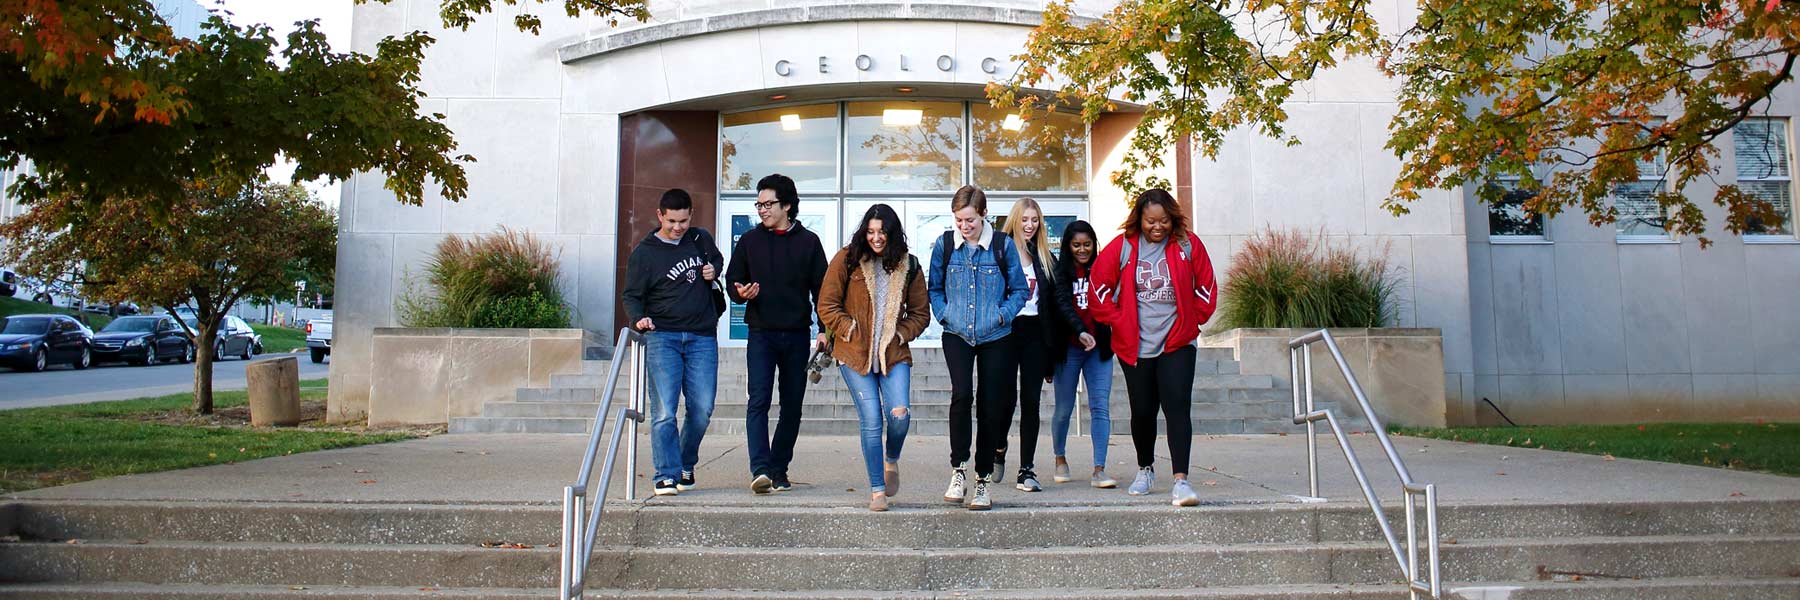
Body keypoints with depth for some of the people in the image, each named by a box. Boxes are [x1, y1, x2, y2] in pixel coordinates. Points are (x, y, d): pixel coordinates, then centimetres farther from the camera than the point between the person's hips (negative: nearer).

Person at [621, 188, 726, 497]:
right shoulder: (643, 253, 1)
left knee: (702, 409, 1)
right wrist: (638, 318, -18)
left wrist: (714, 269, 6)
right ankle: (667, 474, -4)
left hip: (702, 338, 3)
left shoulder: (701, 240, 11)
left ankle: (686, 465, 22)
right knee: (664, 411, -10)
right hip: (662, 337, -3)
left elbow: (718, 259, 31)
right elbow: (631, 295, 3)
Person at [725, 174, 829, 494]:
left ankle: (778, 471, 16)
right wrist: (741, 292, -13)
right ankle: (760, 470, -20)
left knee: (792, 406, 5)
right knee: (759, 401, -14)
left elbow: (821, 287, 6)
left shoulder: (808, 242, 6)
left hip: (797, 335, 1)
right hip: (761, 334, -1)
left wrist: (825, 329, -3)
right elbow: (732, 281, 11)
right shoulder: (749, 241, 8)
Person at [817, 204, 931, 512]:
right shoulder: (847, 260, 0)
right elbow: (826, 306, 2)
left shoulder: (908, 266, 7)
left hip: (894, 354, 2)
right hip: (855, 354, -1)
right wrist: (849, 330, -6)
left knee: (900, 415, -14)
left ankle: (891, 459, 20)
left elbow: (921, 312, 14)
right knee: (871, 421, -6)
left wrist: (901, 334, -1)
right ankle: (877, 490, 8)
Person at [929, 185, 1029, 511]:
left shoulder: (1002, 245, -3)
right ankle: (958, 470, -11)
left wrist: (1002, 315, -9)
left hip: (994, 337, 0)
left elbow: (1019, 290, 5)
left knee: (991, 406, 3)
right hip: (957, 335, 0)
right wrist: (944, 314, -4)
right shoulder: (944, 245, 0)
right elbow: (934, 288, 12)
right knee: (962, 393, -22)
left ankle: (983, 481, 15)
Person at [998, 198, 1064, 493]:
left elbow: (1053, 303, 12)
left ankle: (1027, 470, 4)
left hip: (1035, 333, 3)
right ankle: (1000, 446, 29)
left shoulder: (1044, 258, 13)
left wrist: (1053, 346, 7)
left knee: (1031, 401, 1)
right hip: (1007, 332, -3)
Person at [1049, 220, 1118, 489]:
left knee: (1100, 408, -6)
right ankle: (1060, 459, 29)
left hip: (1099, 347, 2)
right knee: (1064, 409, 6)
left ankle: (1099, 471, -7)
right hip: (1069, 347, -2)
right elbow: (1063, 304, -15)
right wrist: (1081, 331, -30)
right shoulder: (1060, 271, -1)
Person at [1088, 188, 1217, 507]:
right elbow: (1099, 289, 3)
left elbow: (1206, 288, 9)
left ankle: (1180, 480, -14)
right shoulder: (1121, 247, -3)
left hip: (1178, 343, -1)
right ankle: (1145, 470, 32)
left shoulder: (1188, 244, -1)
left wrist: (1192, 321, 3)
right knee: (1143, 411, 10)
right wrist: (1120, 323, -1)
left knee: (1177, 407, -13)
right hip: (1135, 346, 1)